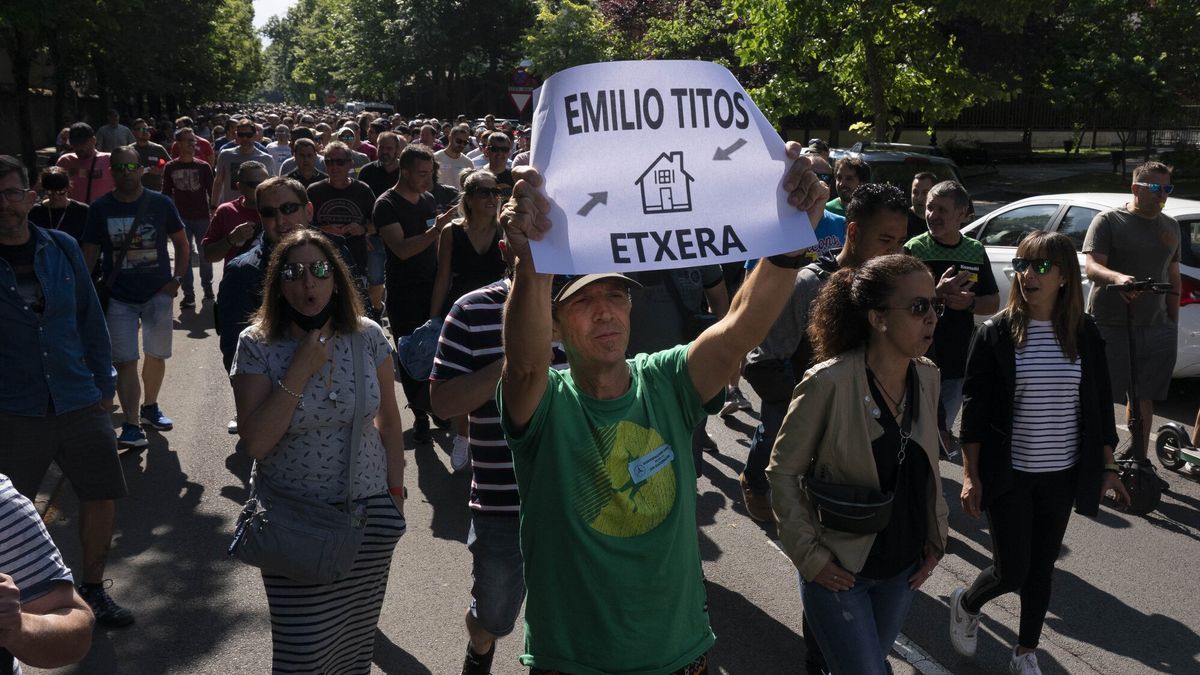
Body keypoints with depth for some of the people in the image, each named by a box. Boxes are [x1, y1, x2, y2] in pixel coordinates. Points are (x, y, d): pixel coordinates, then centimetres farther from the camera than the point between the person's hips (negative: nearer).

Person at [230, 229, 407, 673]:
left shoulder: (368, 337, -4)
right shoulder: (256, 346, -10)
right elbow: (253, 444, -17)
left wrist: (396, 493, 8)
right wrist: (300, 371, -21)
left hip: (369, 514, 2)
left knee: (357, 637, 11)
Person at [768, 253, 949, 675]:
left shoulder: (927, 377, -2)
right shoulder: (829, 383, -22)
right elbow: (783, 471, -13)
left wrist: (936, 537, 8)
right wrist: (809, 555, -14)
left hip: (903, 568, 6)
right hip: (837, 571, -6)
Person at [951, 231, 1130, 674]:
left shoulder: (1085, 334, -2)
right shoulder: (996, 333, -10)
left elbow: (1099, 406, 6)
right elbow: (974, 408, -8)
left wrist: (1107, 468, 6)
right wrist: (971, 475, -10)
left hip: (1061, 475, 3)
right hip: (1008, 474, -3)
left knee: (1042, 569, 13)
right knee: (1011, 572, -1)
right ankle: (966, 604, 32)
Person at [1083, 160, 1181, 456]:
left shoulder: (1170, 226, 15)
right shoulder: (1108, 221, -4)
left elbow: (1173, 278, 20)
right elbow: (1092, 267, -16)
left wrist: (1174, 322, 17)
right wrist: (1117, 277, -37)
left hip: (1156, 328, 5)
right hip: (1111, 327, -5)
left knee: (1143, 397, 13)